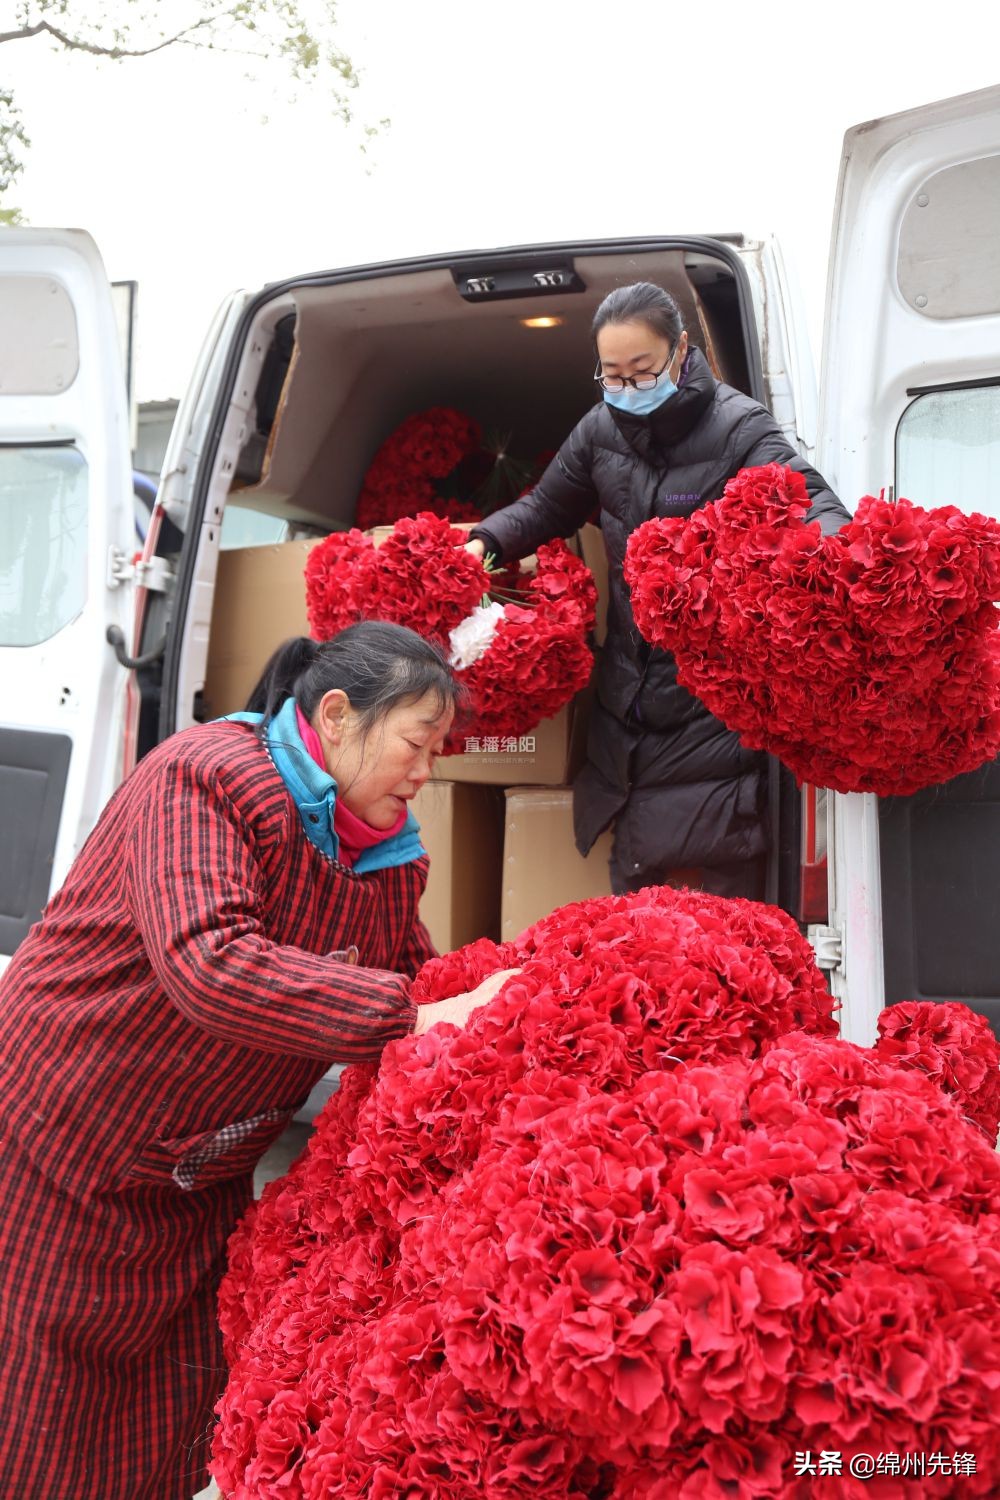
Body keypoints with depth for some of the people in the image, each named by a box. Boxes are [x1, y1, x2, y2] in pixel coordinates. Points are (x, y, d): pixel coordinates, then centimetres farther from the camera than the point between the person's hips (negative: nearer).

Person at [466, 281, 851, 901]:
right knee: (630, 877, 17)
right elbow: (548, 506, 18)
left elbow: (819, 506, -22)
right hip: (630, 692, 6)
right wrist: (486, 540, -1)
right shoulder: (603, 428, 5)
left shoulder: (739, 428, -11)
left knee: (731, 884, 0)